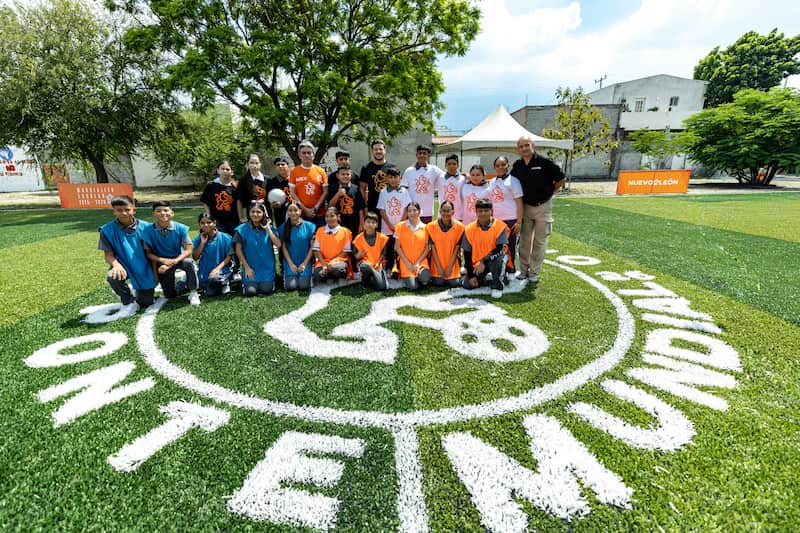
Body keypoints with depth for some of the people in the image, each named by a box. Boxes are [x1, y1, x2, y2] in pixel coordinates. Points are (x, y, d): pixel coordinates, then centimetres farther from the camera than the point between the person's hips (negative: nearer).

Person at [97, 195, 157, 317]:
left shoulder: (144, 227, -11)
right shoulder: (107, 230, -11)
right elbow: (108, 254, -8)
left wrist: (155, 273, -7)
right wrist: (117, 265, -31)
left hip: (144, 267, 0)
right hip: (124, 266, 0)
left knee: (146, 303, 0)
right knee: (112, 277, -36)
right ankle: (129, 303, -9)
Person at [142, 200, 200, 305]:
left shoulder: (181, 228, -17)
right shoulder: (148, 231, -16)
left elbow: (188, 250, -17)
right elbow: (149, 253, -8)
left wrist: (174, 261, -31)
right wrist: (162, 260, -25)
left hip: (179, 258, -1)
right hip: (162, 262, 1)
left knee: (189, 263, -38)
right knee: (169, 295, 0)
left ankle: (193, 293, -18)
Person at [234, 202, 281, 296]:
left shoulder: (269, 228, 2)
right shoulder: (242, 229, -3)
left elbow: (278, 244, -12)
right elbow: (238, 249, -2)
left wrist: (267, 229, -13)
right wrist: (246, 267, -5)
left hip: (267, 268, 1)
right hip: (251, 268, -1)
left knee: (267, 290, -11)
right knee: (250, 292, -11)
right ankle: (245, 282, 23)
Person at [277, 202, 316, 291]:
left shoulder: (309, 226, -1)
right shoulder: (283, 227, 4)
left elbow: (312, 247, -2)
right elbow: (283, 247, 2)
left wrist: (304, 264, -8)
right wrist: (291, 264, -8)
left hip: (305, 262, -1)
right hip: (290, 263, 1)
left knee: (303, 285, -15)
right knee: (291, 286, -14)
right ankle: (285, 277, 20)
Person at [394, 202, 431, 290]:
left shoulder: (425, 228, 5)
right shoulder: (400, 226, 2)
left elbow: (427, 248, 4)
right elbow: (397, 247, 1)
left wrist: (417, 263, -8)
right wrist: (407, 263, -7)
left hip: (421, 262, 1)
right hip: (406, 263, -1)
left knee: (425, 279, -29)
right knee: (413, 287, -19)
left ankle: (419, 277, 6)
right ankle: (406, 278, 14)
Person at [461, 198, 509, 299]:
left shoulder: (500, 226, -13)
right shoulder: (469, 229, -6)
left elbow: (500, 249, -22)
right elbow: (467, 254, -3)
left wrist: (483, 261, -33)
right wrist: (471, 275, -8)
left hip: (494, 260, -3)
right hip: (476, 263, 3)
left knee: (498, 258, -37)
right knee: (468, 285, -13)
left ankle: (497, 285, -13)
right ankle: (485, 278, 19)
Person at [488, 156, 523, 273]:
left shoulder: (513, 180, -4)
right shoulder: (492, 182, 11)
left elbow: (519, 202, -7)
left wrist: (519, 221, -13)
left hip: (511, 220, -5)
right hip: (496, 220, 5)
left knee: (509, 246, 3)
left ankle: (510, 271, 16)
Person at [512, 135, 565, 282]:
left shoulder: (544, 162, -12)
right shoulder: (517, 165, 1)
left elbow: (560, 179, -4)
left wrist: (548, 192, 1)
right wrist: (521, 195, 6)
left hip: (543, 206, -3)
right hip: (525, 206, 4)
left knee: (540, 241, 5)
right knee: (524, 240, 10)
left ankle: (534, 271, 15)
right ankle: (523, 269, 22)